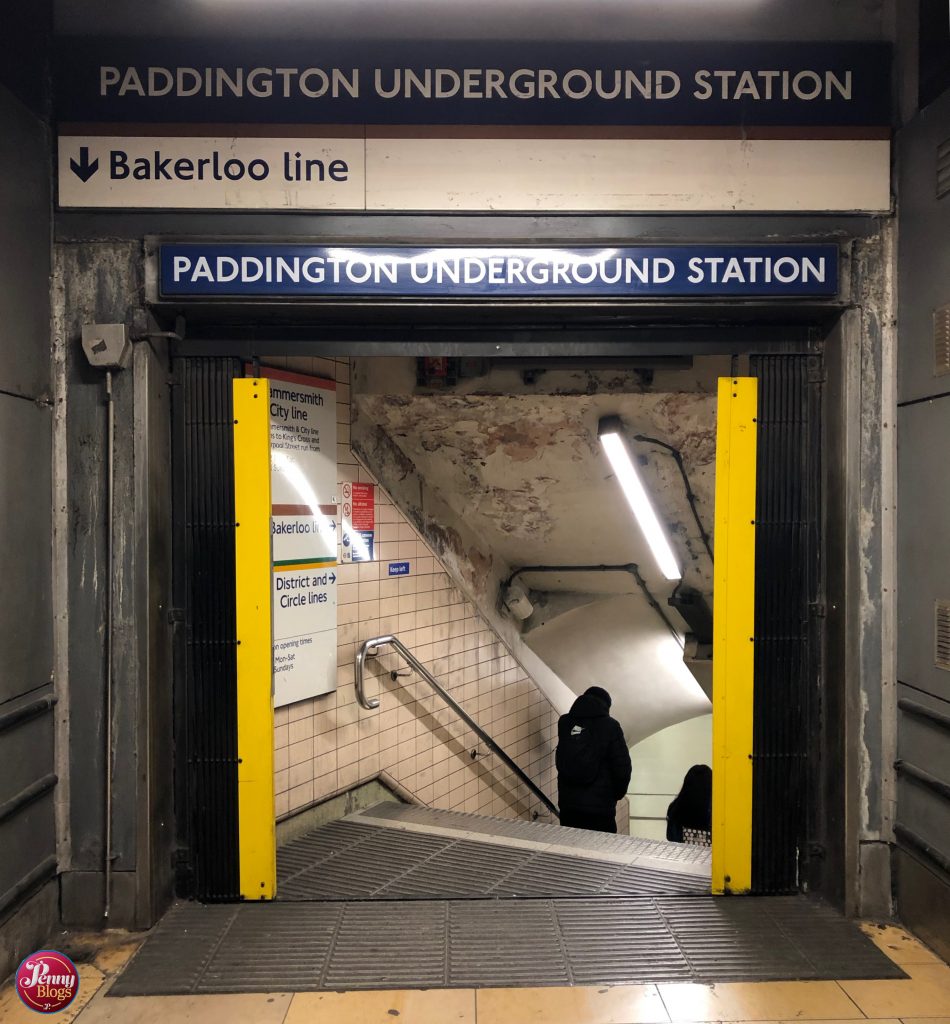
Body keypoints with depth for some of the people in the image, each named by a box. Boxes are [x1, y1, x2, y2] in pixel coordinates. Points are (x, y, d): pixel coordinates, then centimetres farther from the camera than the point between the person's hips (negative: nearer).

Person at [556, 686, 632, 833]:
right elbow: (622, 767, -9)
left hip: (567, 803, 4)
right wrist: (617, 794, 8)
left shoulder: (564, 722, 3)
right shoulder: (610, 726, -8)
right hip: (599, 806, -4)